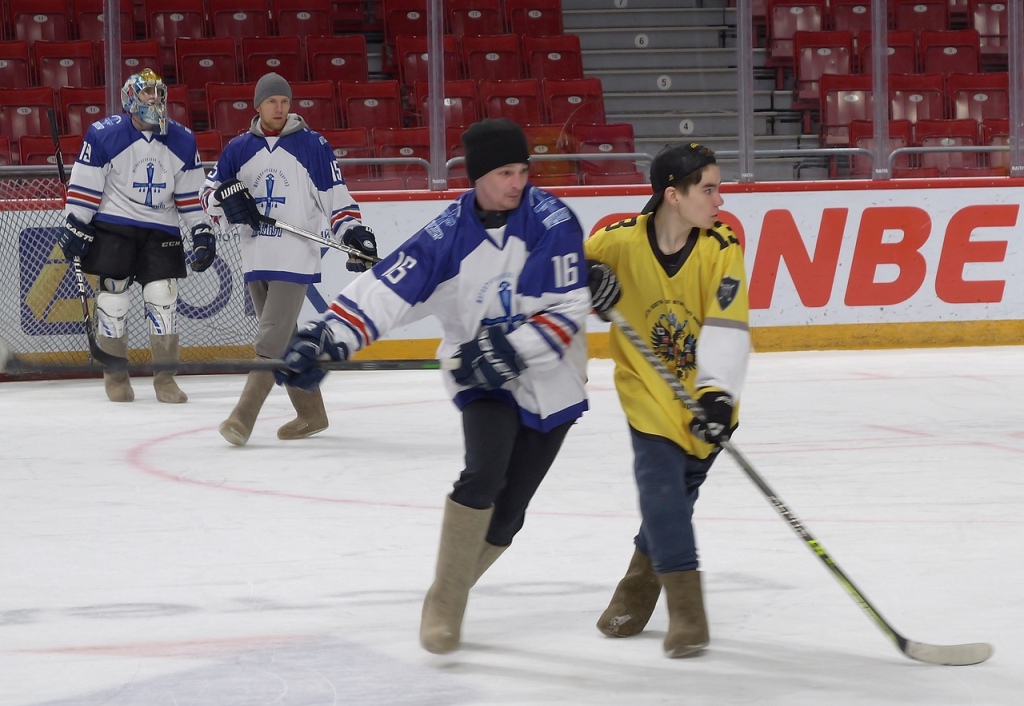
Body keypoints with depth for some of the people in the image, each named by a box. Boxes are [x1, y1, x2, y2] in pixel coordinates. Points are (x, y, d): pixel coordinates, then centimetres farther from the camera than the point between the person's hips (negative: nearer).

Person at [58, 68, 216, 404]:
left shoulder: (182, 141, 1)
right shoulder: (104, 135, -11)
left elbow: (191, 193, 8)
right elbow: (84, 184, -7)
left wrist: (202, 230, 5)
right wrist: (74, 224, -8)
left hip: (161, 230, 3)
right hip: (114, 227, -3)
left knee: (162, 300, -3)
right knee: (113, 298, -3)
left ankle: (165, 377, 5)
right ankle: (115, 375, 11)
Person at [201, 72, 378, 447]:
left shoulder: (312, 146, -1)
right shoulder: (239, 149, 9)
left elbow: (336, 196, 1)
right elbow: (210, 192, 13)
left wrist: (354, 233, -9)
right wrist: (226, 199, -9)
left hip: (296, 259, -5)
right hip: (256, 258, 5)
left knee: (271, 339, -12)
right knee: (285, 340, 11)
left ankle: (243, 417, -17)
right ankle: (311, 413, 21)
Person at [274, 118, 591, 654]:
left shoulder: (551, 221, -11)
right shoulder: (450, 234, -9)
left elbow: (570, 307, -14)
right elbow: (385, 288, -15)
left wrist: (512, 351, -25)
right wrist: (325, 337, -28)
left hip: (550, 383, 1)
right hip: (481, 379, -1)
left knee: (508, 510, 1)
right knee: (485, 474, -25)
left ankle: (449, 595, 26)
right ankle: (445, 603, -10)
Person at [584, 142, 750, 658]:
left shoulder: (721, 249, -13)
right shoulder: (621, 241, -15)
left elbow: (726, 326, -20)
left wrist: (717, 393, -32)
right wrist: (587, 277, -27)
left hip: (700, 397, 1)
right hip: (647, 389, -1)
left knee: (675, 495, 10)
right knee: (661, 486, -15)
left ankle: (638, 590, 34)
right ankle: (685, 612, -9)